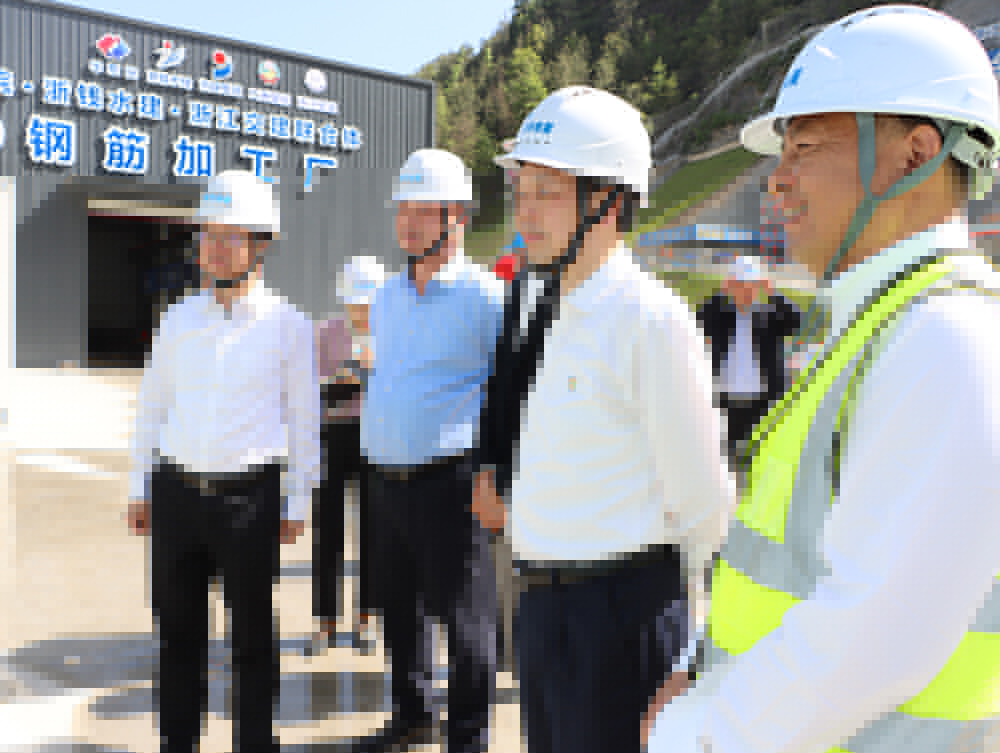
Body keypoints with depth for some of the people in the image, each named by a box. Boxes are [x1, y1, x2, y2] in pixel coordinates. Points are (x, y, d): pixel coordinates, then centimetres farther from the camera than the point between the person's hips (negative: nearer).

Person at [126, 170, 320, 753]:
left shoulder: (288, 325, -3)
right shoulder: (180, 319, 7)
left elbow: (304, 419, 0)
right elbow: (152, 405, 13)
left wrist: (297, 504, -1)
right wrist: (140, 491, 11)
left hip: (248, 494, -3)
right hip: (176, 491, 4)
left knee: (253, 632, 6)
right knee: (178, 629, 12)